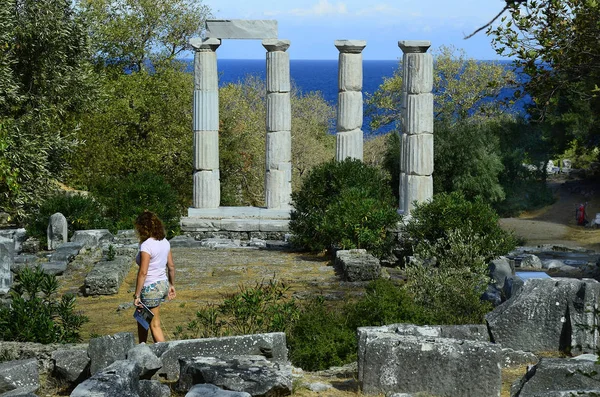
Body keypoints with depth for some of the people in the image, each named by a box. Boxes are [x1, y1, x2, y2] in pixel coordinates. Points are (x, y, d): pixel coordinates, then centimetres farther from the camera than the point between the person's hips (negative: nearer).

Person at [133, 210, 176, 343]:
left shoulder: (146, 246, -20)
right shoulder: (164, 242, 3)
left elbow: (143, 272, -22)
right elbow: (171, 266, 9)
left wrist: (136, 295, -17)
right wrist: (171, 285, 21)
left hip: (151, 288, -8)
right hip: (163, 284, 8)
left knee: (155, 325, 6)